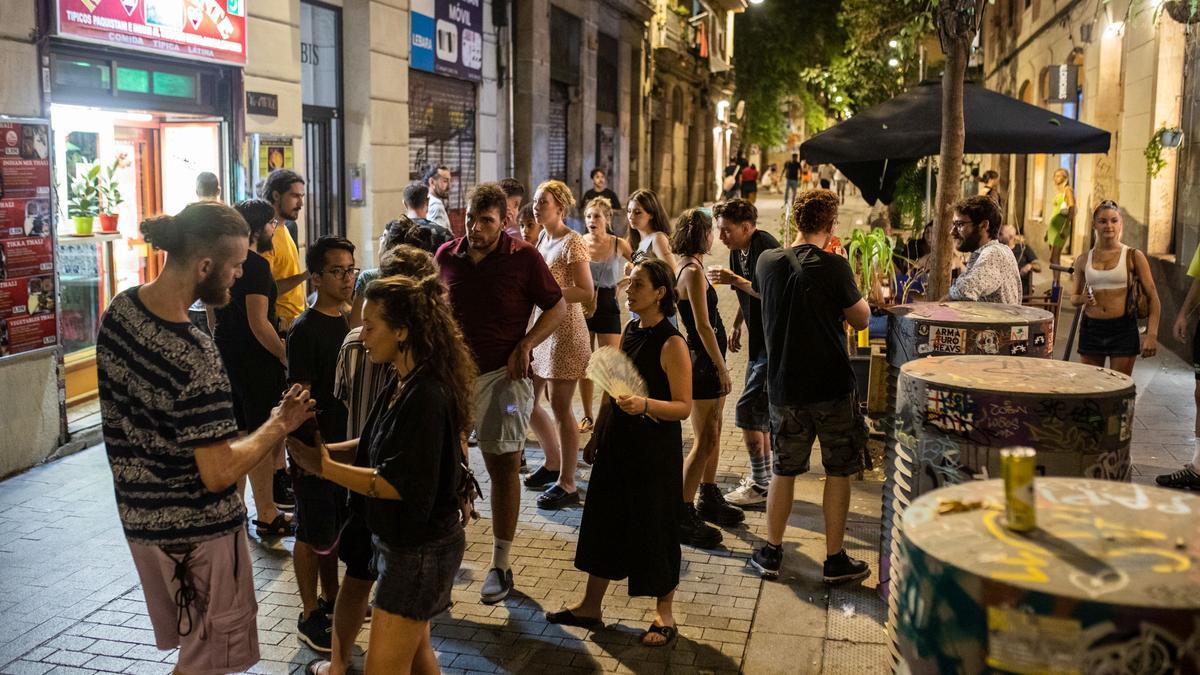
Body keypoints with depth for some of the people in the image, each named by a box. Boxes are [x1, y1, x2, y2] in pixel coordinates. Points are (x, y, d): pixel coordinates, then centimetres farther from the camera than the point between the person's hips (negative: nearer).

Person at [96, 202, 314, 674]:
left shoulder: (119, 309, -5)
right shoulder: (194, 357, -30)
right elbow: (219, 474, -28)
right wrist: (279, 425, -15)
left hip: (138, 512, 8)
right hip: (196, 530, -8)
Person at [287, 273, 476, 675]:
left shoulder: (425, 396, -26)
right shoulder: (403, 384, 3)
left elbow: (399, 484, -27)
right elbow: (376, 448, 8)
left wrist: (326, 468, -22)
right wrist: (323, 449, -5)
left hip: (420, 548, -9)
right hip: (408, 540, 9)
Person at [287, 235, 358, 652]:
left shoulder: (347, 323, 7)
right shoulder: (305, 330, -16)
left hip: (345, 443, 7)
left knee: (337, 527, 19)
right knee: (313, 533, 5)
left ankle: (333, 599, 35)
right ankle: (310, 617, 18)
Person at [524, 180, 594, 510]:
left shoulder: (572, 242, -12)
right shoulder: (543, 239, 13)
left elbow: (586, 292, -18)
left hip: (565, 332, -9)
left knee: (559, 407, -3)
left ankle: (567, 484, 9)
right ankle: (553, 463, 32)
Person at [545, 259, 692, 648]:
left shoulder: (671, 344, -16)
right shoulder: (629, 332, 7)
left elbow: (684, 407, -17)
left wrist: (645, 405, -32)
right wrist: (597, 436, 19)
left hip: (655, 452, -8)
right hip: (618, 445, 8)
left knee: (655, 528, 4)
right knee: (603, 521, 14)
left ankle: (664, 616, 22)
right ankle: (591, 607, 29)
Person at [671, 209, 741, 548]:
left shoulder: (690, 270, 12)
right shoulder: (693, 273, -18)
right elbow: (703, 326, -20)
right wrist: (722, 368, -17)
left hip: (707, 359, 10)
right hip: (704, 362, -10)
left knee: (713, 434, 19)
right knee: (705, 441, -6)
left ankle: (709, 500, 32)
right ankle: (683, 516, -2)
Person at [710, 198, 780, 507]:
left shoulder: (765, 248, -20)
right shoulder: (738, 251, 9)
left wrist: (737, 281, -28)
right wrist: (736, 325, 18)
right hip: (759, 342, 10)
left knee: (747, 410, -9)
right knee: (759, 411, 16)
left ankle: (760, 484, 1)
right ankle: (763, 478, 28)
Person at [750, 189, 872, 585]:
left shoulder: (767, 262, -1)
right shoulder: (833, 266, -14)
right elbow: (861, 319, -3)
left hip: (783, 385, 4)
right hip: (831, 385, -4)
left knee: (784, 470, 15)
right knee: (838, 471, 9)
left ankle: (771, 553, 22)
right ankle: (835, 561, 15)